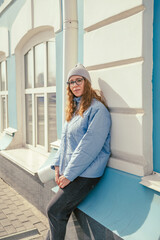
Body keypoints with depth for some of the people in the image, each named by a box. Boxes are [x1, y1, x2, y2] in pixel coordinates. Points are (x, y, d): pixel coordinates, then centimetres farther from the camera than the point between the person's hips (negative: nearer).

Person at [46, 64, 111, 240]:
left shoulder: (98, 109, -14)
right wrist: (58, 165, 6)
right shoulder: (73, 109, 14)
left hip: (85, 175, -7)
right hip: (68, 173, 7)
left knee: (54, 210, -7)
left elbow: (89, 147, -20)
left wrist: (69, 174, -16)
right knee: (60, 214, 9)